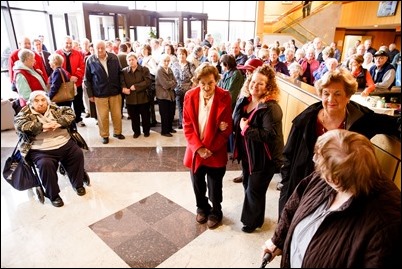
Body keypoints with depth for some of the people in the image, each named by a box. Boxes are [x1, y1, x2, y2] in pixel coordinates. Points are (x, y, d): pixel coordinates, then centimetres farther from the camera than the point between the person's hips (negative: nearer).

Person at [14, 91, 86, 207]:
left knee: (78, 153, -13)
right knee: (46, 164, -29)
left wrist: (59, 123, -17)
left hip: (65, 144, 4)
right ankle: (53, 195, -7)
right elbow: (19, 124, -16)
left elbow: (70, 112, 0)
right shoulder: (26, 113, 3)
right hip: (41, 151, -3)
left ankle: (78, 184, 10)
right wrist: (42, 126, -22)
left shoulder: (54, 109, 10)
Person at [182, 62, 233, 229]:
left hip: (216, 152, -2)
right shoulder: (190, 96, -6)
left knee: (215, 187, 13)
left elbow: (227, 128, -11)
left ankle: (216, 213, 40)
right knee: (197, 184, 19)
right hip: (195, 150, 3)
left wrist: (210, 148, -15)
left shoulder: (224, 97, -13)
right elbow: (187, 125, -4)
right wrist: (198, 147, -14)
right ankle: (202, 208, 46)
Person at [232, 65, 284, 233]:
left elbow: (270, 134, -30)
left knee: (254, 190, 8)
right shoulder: (243, 100, 2)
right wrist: (238, 126, -9)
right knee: (247, 185, 23)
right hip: (247, 154, 8)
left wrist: (247, 129, -25)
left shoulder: (271, 107, -23)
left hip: (263, 158, -8)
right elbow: (235, 123, 14)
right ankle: (251, 214, 47)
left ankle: (252, 221, 33)